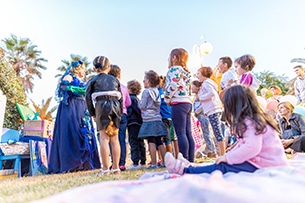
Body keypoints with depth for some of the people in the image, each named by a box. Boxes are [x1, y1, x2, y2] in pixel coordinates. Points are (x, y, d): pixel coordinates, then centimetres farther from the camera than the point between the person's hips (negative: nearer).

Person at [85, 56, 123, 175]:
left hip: (101, 106, -3)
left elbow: (88, 97, 3)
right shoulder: (115, 80, 19)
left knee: (104, 138, -3)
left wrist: (92, 114, 8)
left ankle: (105, 169, -4)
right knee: (114, 138, 7)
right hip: (115, 106, 3)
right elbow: (121, 97, 13)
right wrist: (120, 112, 15)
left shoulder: (93, 80, 11)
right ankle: (116, 167, 9)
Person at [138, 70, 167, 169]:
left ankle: (154, 163, -7)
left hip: (149, 120, -7)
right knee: (159, 142, 10)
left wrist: (139, 103, 11)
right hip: (158, 119, 7)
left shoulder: (146, 91, -8)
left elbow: (142, 106, -8)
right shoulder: (157, 91, 12)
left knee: (151, 142, -6)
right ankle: (165, 161, 13)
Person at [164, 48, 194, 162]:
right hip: (188, 102, 9)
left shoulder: (174, 69, -4)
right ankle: (191, 160, 7)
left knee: (181, 133, -11)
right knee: (188, 134, 6)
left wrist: (167, 98, -3)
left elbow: (173, 85, -17)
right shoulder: (185, 71, 23)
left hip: (178, 103, -9)